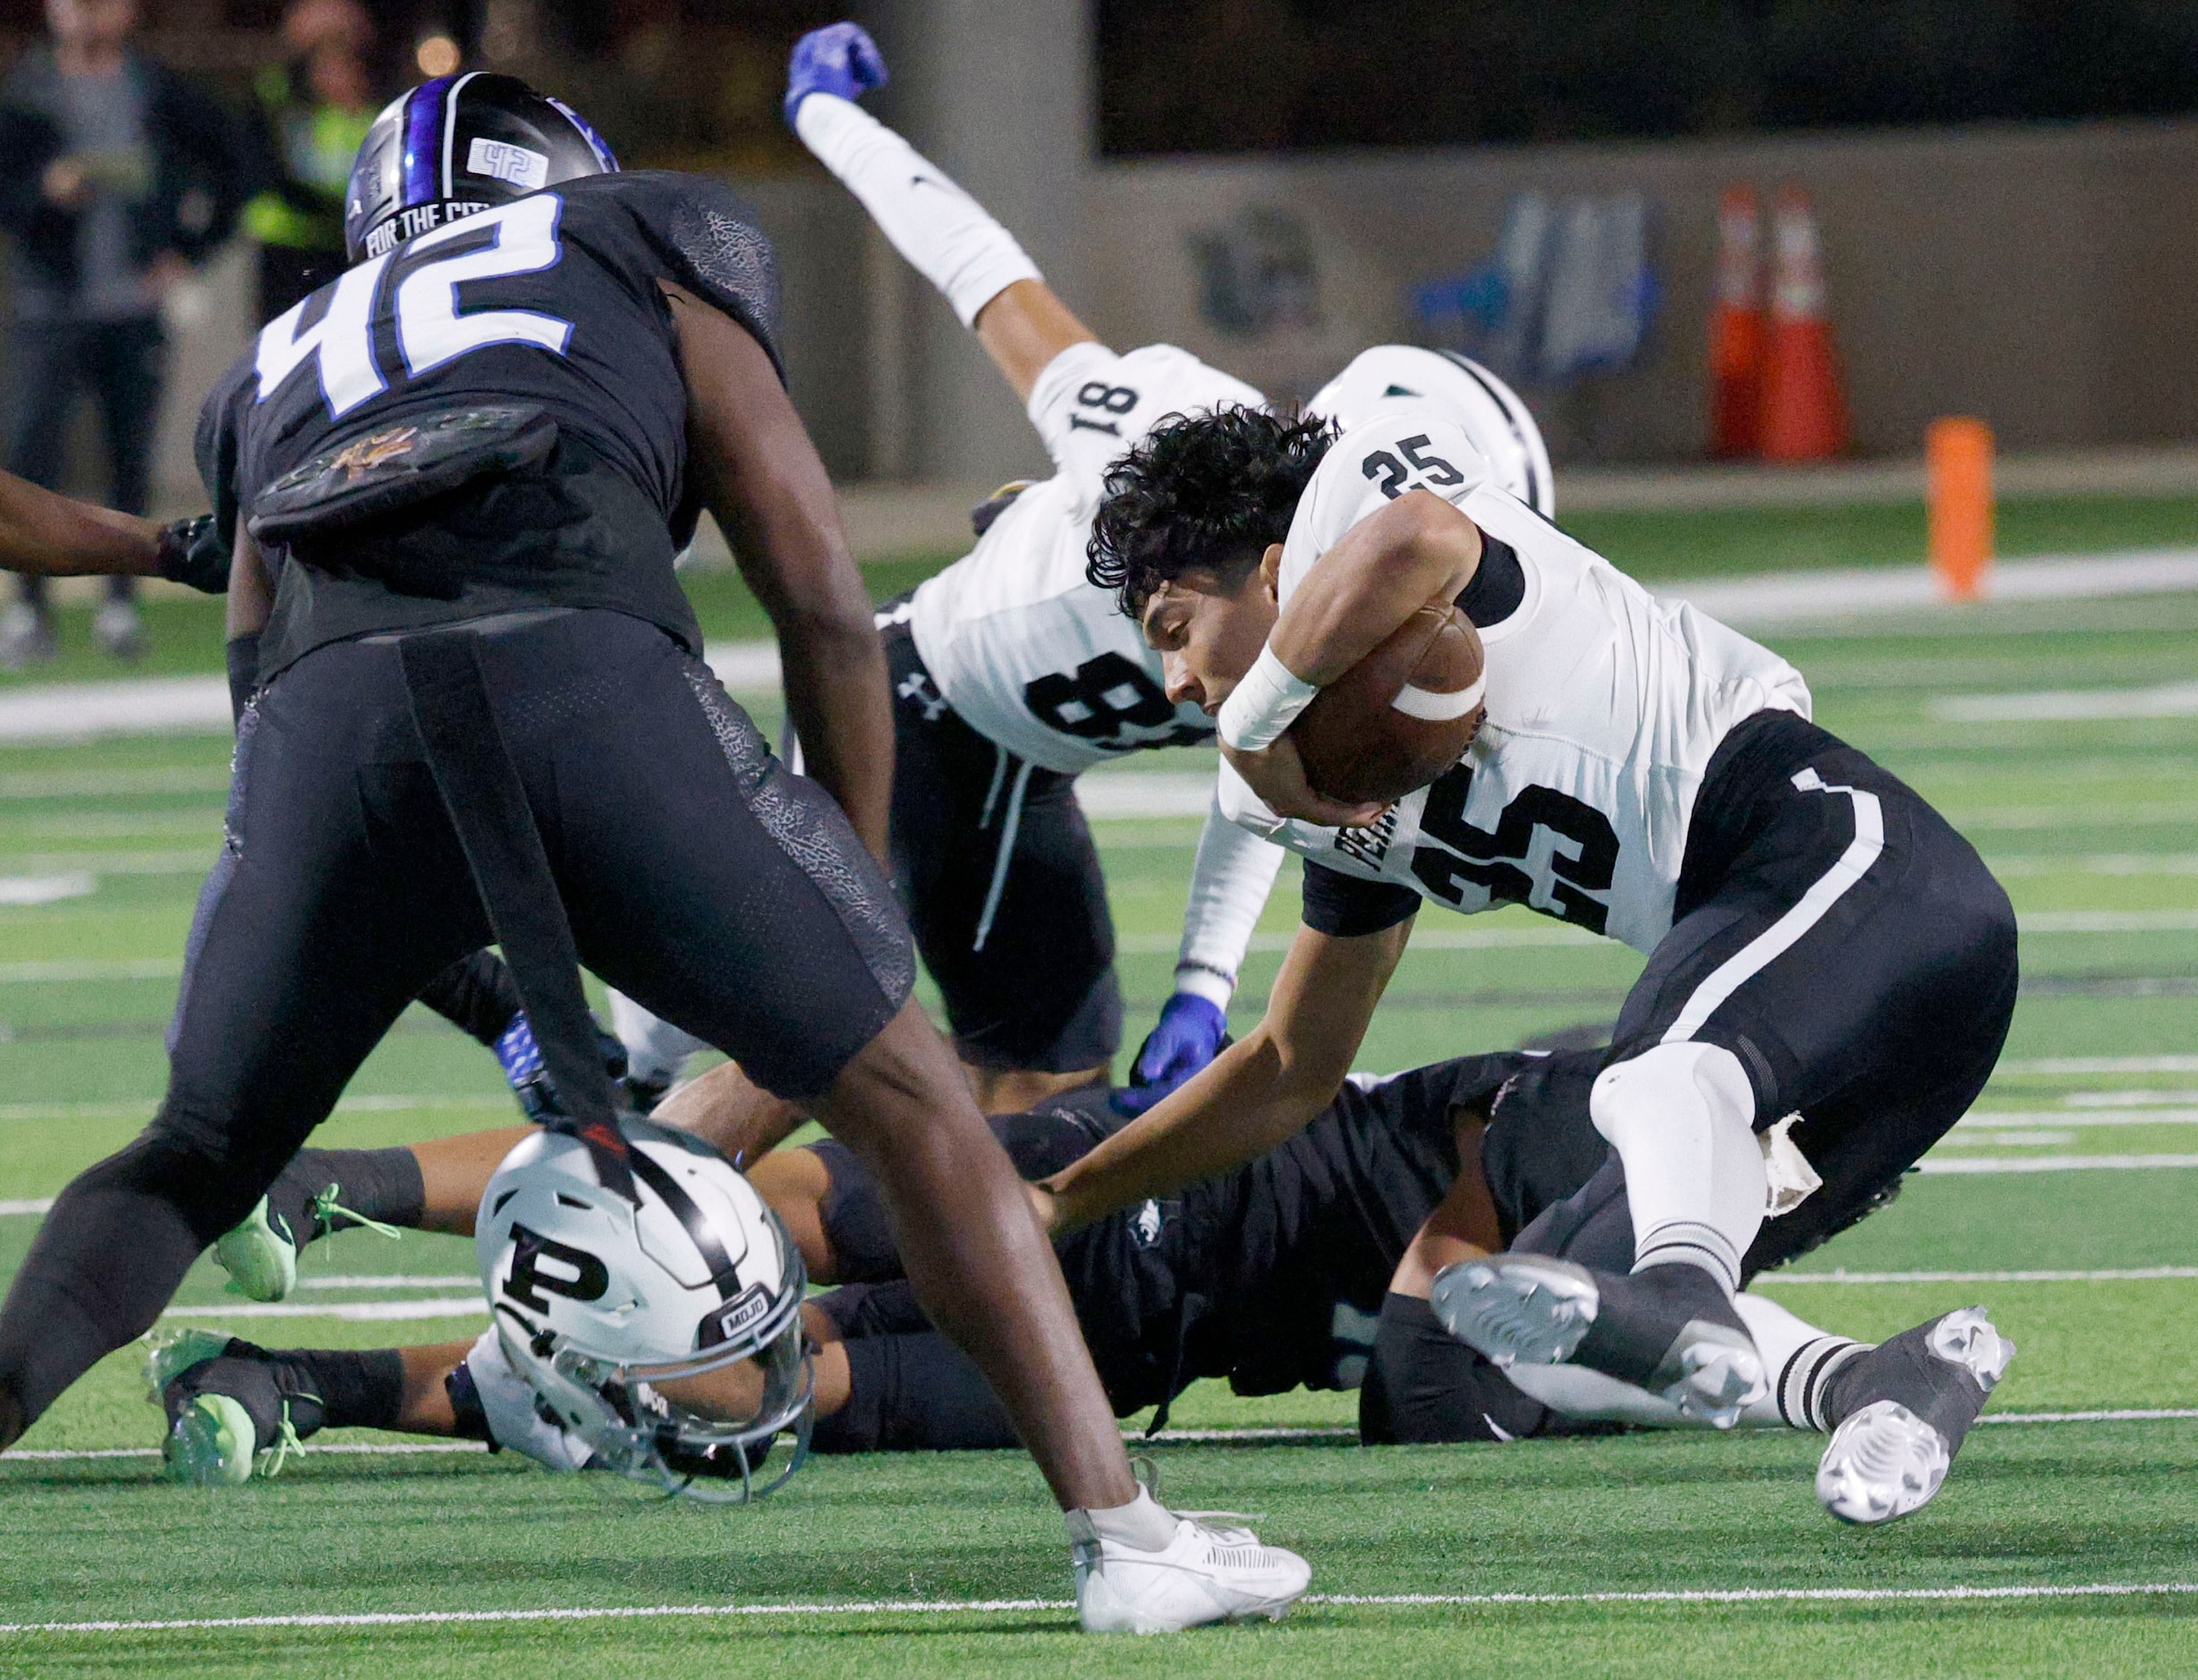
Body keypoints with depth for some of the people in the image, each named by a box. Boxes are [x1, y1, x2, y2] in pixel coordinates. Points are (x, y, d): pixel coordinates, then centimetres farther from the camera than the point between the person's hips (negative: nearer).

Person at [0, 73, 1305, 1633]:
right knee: (908, 1101, 12)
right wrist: (863, 896, 31)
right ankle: (1125, 1533, 6)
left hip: (327, 701, 2)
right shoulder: (651, 244, 31)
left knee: (191, 1165, 23)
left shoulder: (284, 363, 39)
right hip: (586, 671, -2)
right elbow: (824, 600, 23)